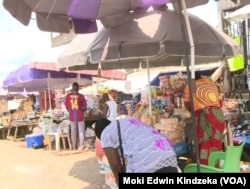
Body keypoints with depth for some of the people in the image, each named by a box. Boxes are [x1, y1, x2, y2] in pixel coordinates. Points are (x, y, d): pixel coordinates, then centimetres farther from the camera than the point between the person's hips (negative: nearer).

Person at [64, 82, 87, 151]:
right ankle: (81, 146, 8)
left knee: (73, 131, 12)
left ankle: (74, 147, 17)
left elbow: (66, 106, 5)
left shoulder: (68, 96, -4)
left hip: (72, 116, 3)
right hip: (80, 116, -3)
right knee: (81, 131, 7)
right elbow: (85, 107, -6)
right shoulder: (81, 96, -10)